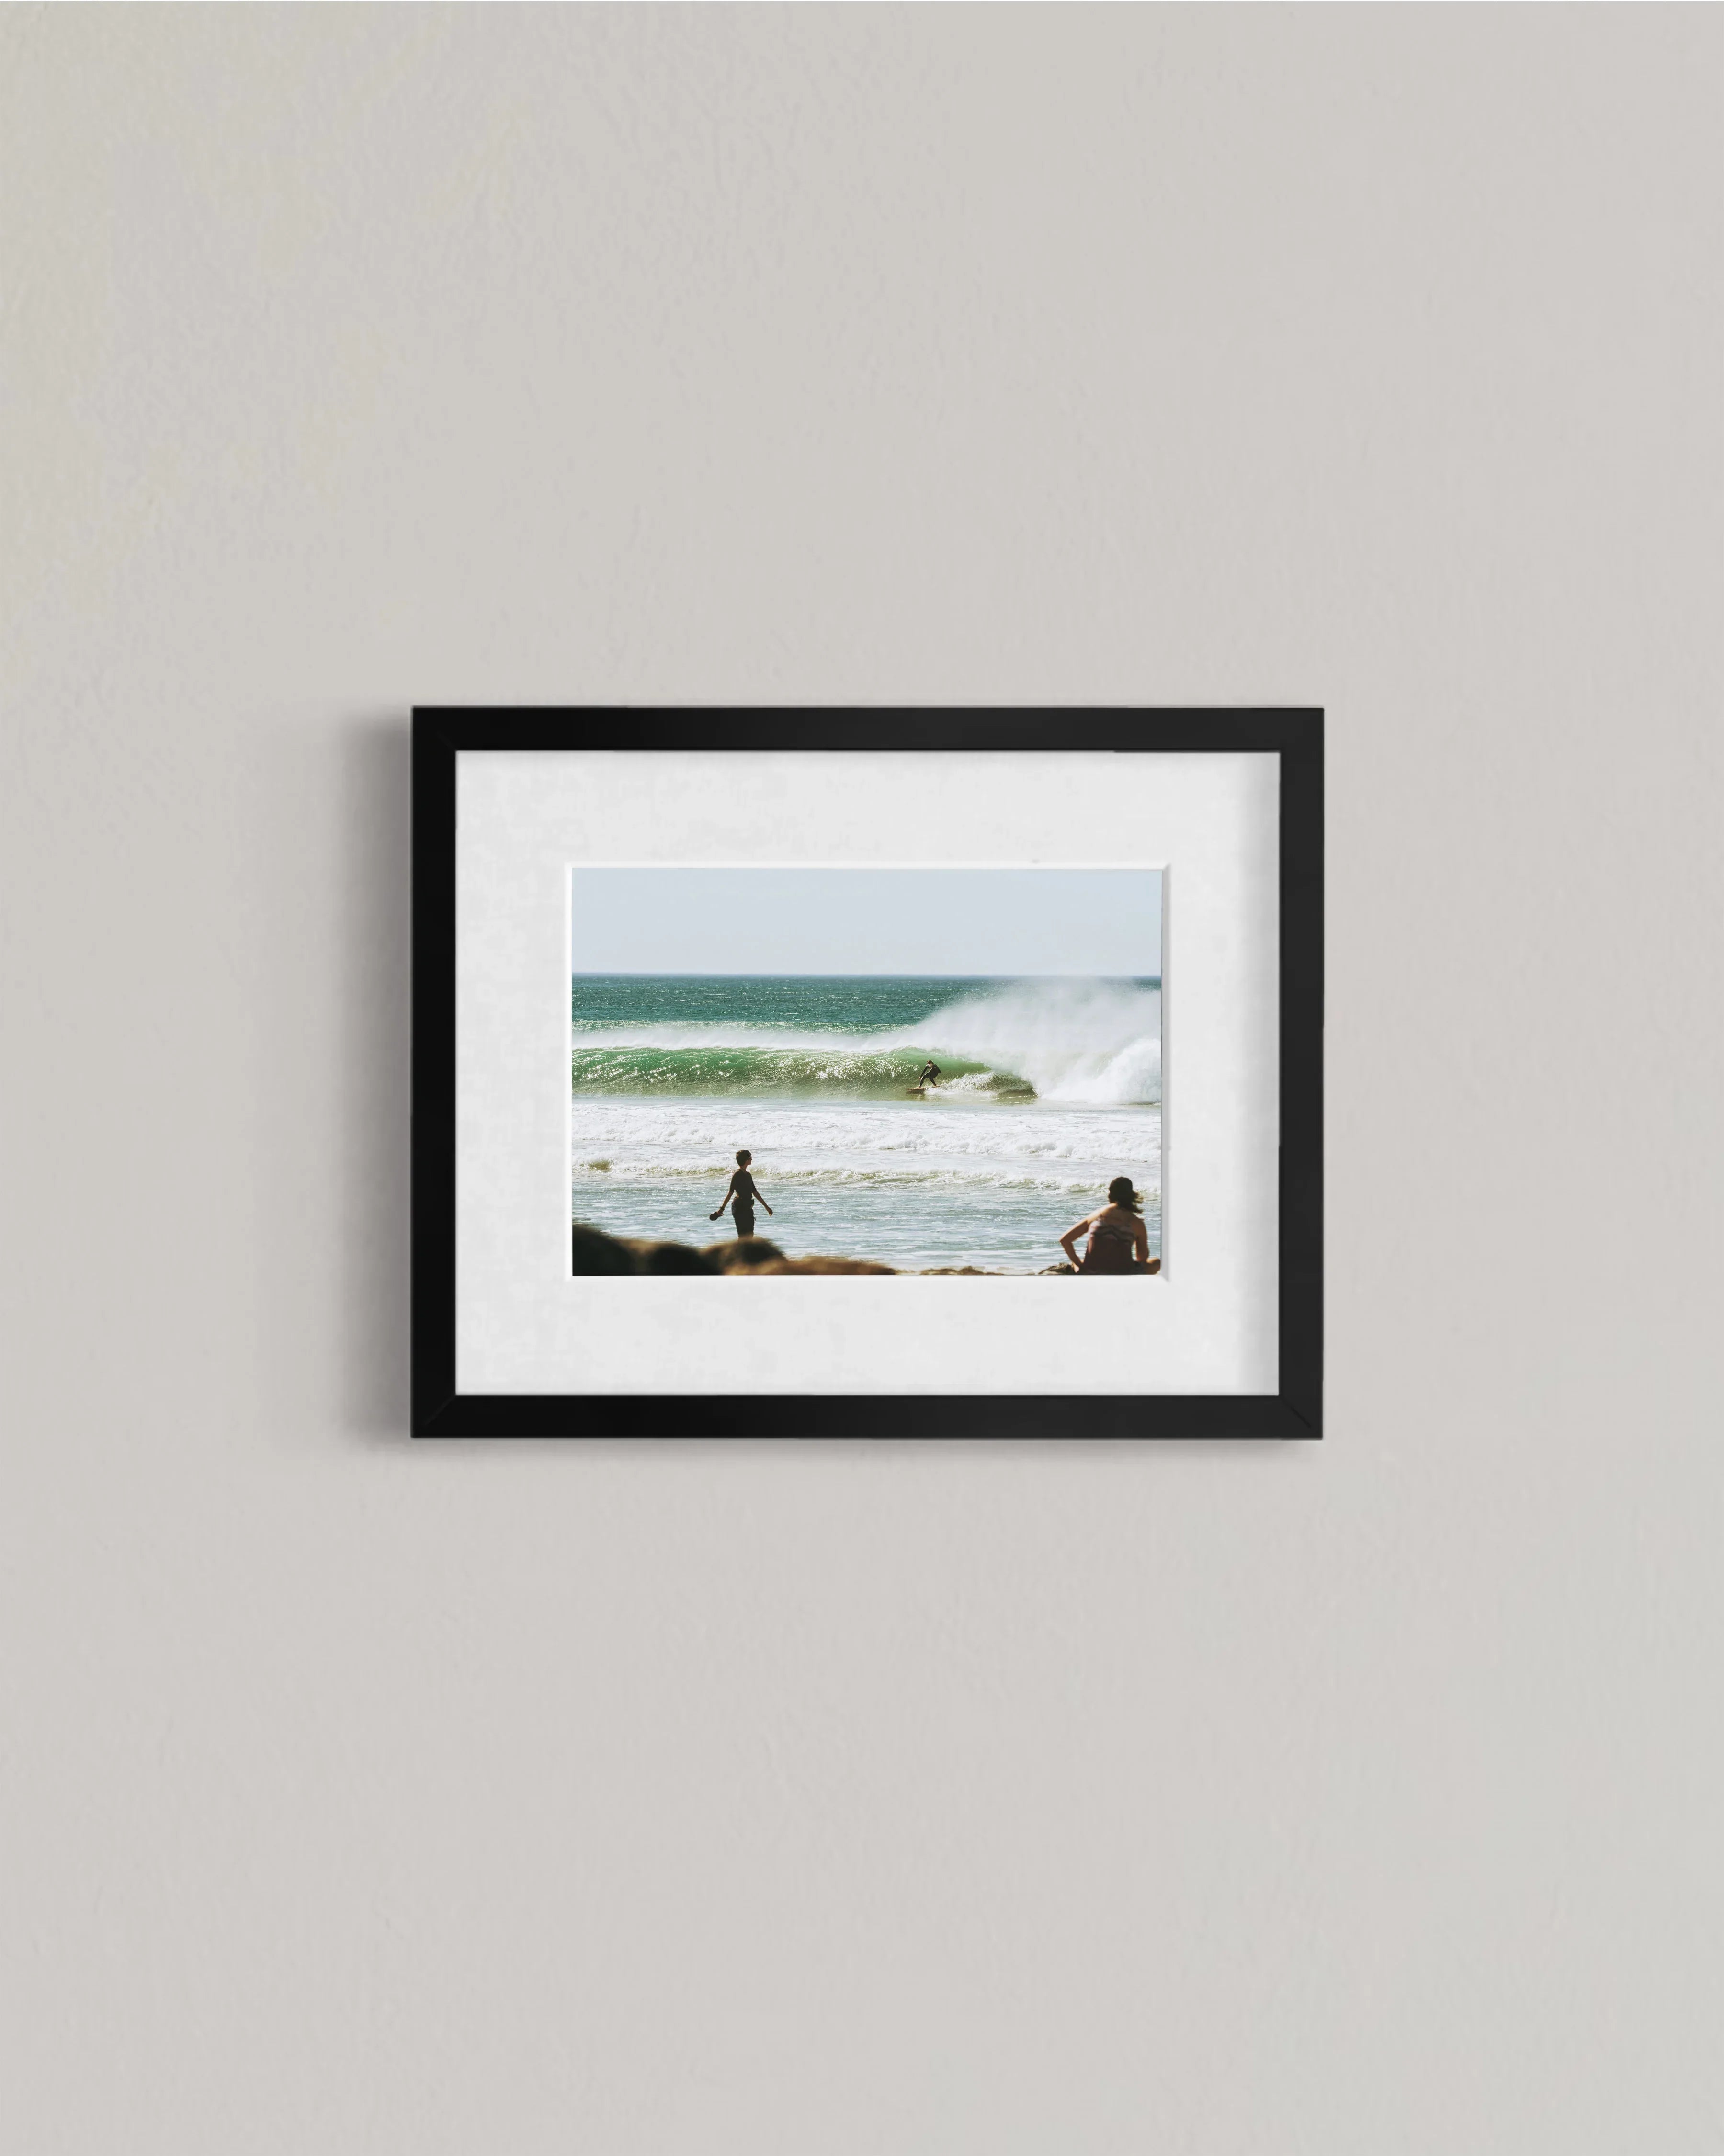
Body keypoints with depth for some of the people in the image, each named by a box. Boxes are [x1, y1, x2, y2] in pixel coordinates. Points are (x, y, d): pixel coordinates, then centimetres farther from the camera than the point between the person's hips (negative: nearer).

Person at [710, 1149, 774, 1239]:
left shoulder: (748, 1175, 16)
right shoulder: (738, 1175, -11)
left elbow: (755, 1192, 23)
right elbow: (731, 1192, -15)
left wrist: (766, 1206, 26)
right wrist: (722, 1208, -20)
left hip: (748, 1208, 9)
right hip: (739, 1208, -9)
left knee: (750, 1235, 8)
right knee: (743, 1236, -10)